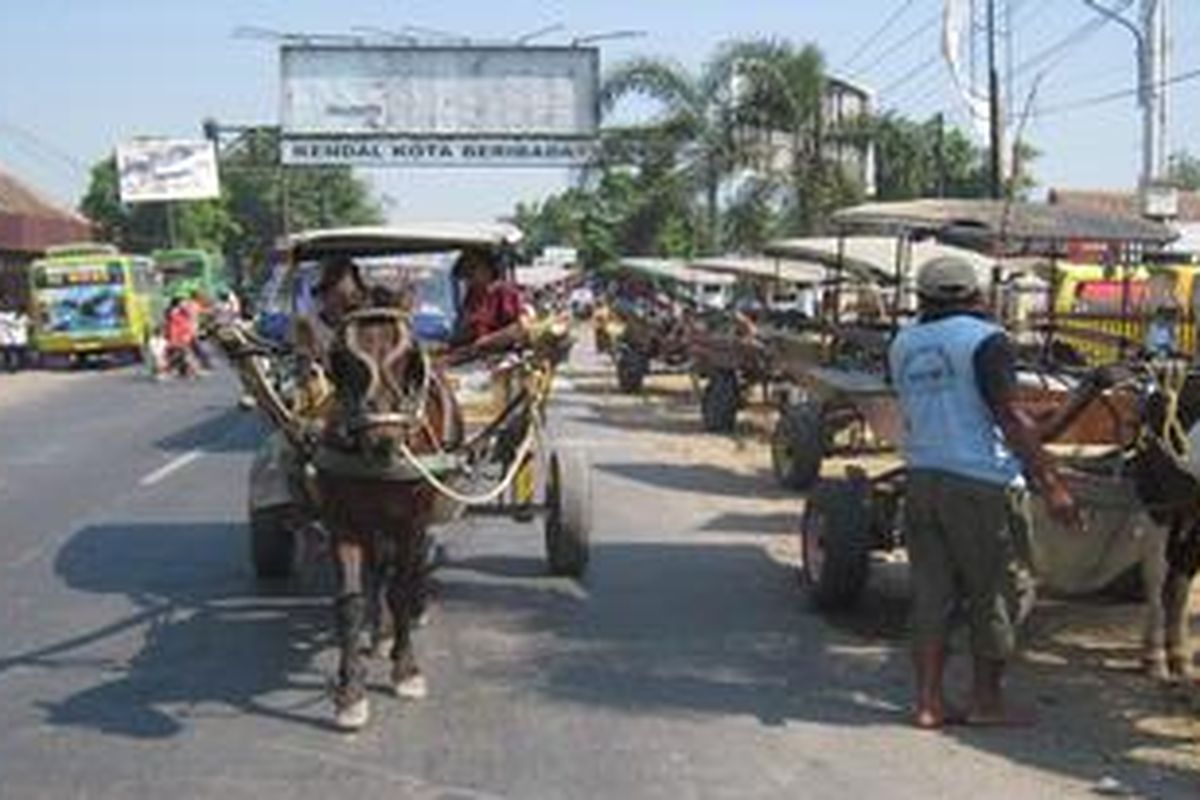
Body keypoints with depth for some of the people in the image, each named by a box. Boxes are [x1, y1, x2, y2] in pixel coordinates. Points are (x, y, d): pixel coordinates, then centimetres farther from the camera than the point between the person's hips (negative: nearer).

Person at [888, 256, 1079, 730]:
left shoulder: (902, 345, 10)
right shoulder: (984, 340, -10)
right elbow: (1011, 419, -16)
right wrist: (1051, 485, -15)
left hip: (921, 479, 6)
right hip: (981, 483, -6)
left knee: (931, 593, 10)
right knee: (1001, 593, 7)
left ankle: (928, 703, 10)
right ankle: (986, 700, 13)